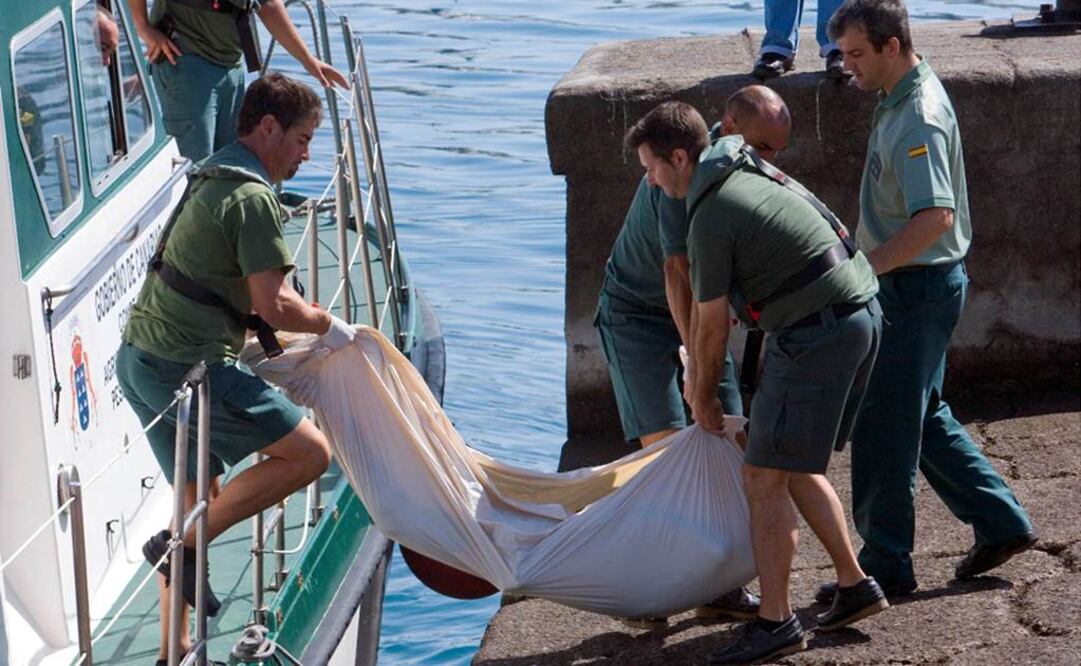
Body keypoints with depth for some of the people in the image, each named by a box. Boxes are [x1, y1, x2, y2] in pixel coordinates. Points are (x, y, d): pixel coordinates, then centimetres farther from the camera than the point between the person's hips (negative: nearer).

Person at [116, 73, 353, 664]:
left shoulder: (212, 180, 18)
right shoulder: (252, 198, -14)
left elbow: (262, 284, 27)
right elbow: (272, 308, -18)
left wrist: (316, 322, 19)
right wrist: (329, 328, -1)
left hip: (138, 359, 10)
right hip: (187, 366, -10)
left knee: (201, 494, 19)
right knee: (308, 453, -6)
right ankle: (181, 546, -6)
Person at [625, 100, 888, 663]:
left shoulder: (711, 216, -14)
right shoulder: (749, 169, 15)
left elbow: (711, 327, -6)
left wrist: (703, 398, 11)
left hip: (817, 335, -10)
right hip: (860, 317, 10)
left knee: (764, 477, -4)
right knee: (796, 468, 19)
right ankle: (855, 585, 22)